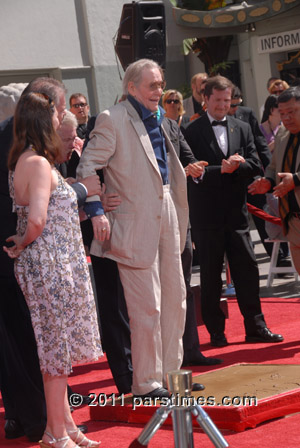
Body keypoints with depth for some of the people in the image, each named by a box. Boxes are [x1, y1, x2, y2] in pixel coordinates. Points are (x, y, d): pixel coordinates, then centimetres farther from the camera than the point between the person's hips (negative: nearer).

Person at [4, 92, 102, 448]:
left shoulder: (21, 160, 10)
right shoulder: (38, 163, -19)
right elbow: (37, 219, -28)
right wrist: (23, 244, -12)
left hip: (55, 265, 9)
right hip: (51, 263, -9)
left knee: (56, 350, 16)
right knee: (57, 348, 0)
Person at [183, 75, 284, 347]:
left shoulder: (243, 129, 12)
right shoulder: (192, 132, -2)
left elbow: (254, 166, 4)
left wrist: (234, 167, -14)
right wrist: (221, 170, -19)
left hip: (236, 210, 3)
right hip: (206, 213, -3)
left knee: (247, 269, 3)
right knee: (211, 274, 4)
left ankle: (255, 327, 11)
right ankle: (216, 331, 11)